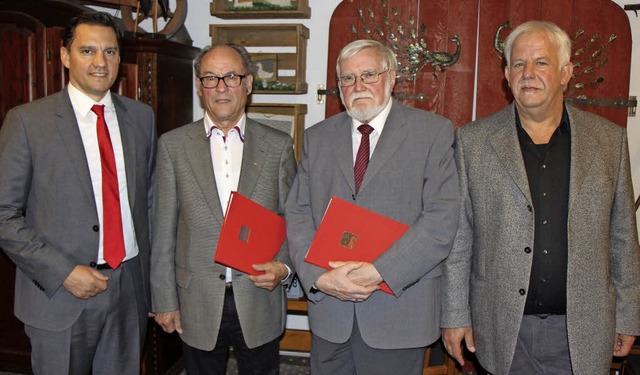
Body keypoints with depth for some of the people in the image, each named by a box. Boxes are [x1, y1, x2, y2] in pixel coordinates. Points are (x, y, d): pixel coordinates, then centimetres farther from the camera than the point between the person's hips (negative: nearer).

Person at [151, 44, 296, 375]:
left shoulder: (278, 146, 0)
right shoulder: (173, 145, -1)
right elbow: (163, 230, 0)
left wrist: (284, 267, -12)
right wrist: (164, 301, 0)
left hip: (259, 302, 1)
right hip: (198, 306, 0)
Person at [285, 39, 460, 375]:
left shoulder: (434, 132, -2)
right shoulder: (317, 137, 9)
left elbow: (441, 219, -11)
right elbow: (298, 214, 3)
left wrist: (379, 271, -18)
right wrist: (319, 277, -12)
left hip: (398, 312, -2)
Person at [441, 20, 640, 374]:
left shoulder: (609, 139, 3)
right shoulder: (473, 140, -2)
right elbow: (458, 236, -1)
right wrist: (455, 315, -1)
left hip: (582, 330, 1)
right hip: (503, 329, -1)